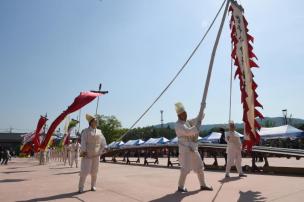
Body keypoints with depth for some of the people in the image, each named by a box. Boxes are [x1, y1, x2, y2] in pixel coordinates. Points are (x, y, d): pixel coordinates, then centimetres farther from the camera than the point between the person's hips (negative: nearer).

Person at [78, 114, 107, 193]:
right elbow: (83, 142, -12)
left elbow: (102, 140, 6)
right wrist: (83, 151, -19)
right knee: (85, 171, -4)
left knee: (94, 171, 10)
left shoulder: (99, 131, 9)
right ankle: (81, 187, 8)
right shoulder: (85, 131, -5)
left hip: (96, 154, 5)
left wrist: (104, 147, -10)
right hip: (87, 154, -4)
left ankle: (93, 186, 22)